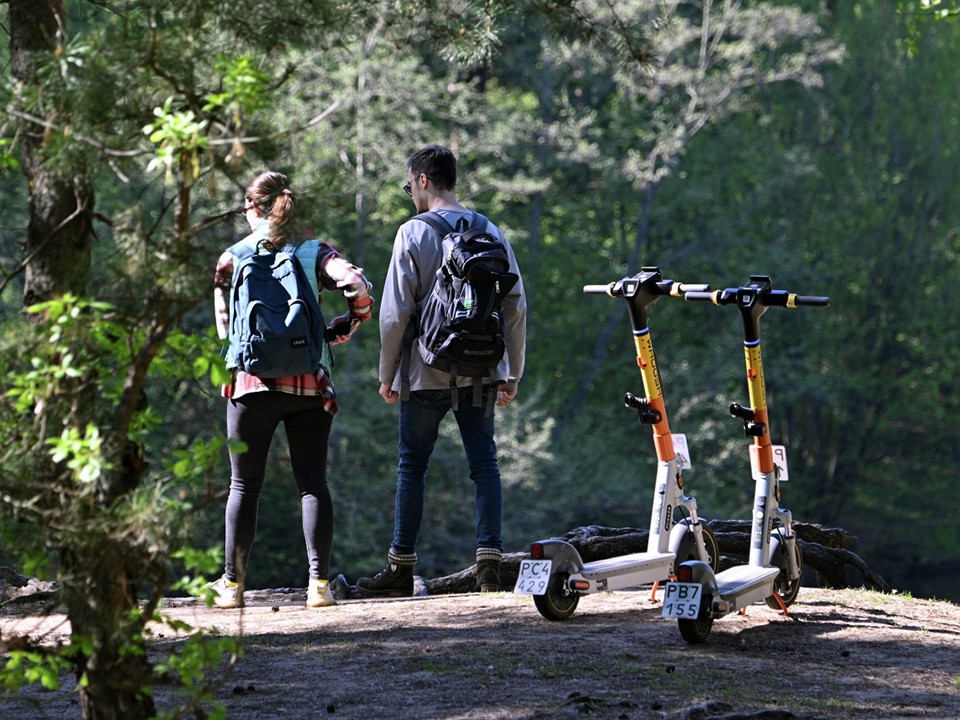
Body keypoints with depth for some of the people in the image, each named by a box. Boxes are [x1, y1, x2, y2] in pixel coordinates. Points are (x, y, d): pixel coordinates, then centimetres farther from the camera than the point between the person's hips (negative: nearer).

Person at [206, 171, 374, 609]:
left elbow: (226, 326, 4)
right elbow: (360, 290, -10)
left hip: (252, 382, -1)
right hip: (309, 384, 1)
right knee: (313, 482, 3)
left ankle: (233, 584, 13)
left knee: (244, 485, 9)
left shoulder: (232, 259, 4)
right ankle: (319, 582, -6)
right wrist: (341, 331, 5)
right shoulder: (314, 254, 5)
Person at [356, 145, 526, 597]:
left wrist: (387, 373, 1)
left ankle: (402, 567, 9)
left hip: (427, 372, -3)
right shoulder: (491, 233, 6)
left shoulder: (413, 234, -6)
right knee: (484, 462, 5)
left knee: (412, 465, 6)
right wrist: (512, 374, 12)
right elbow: (516, 306, 6)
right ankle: (489, 561, -6)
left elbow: (395, 312, -8)